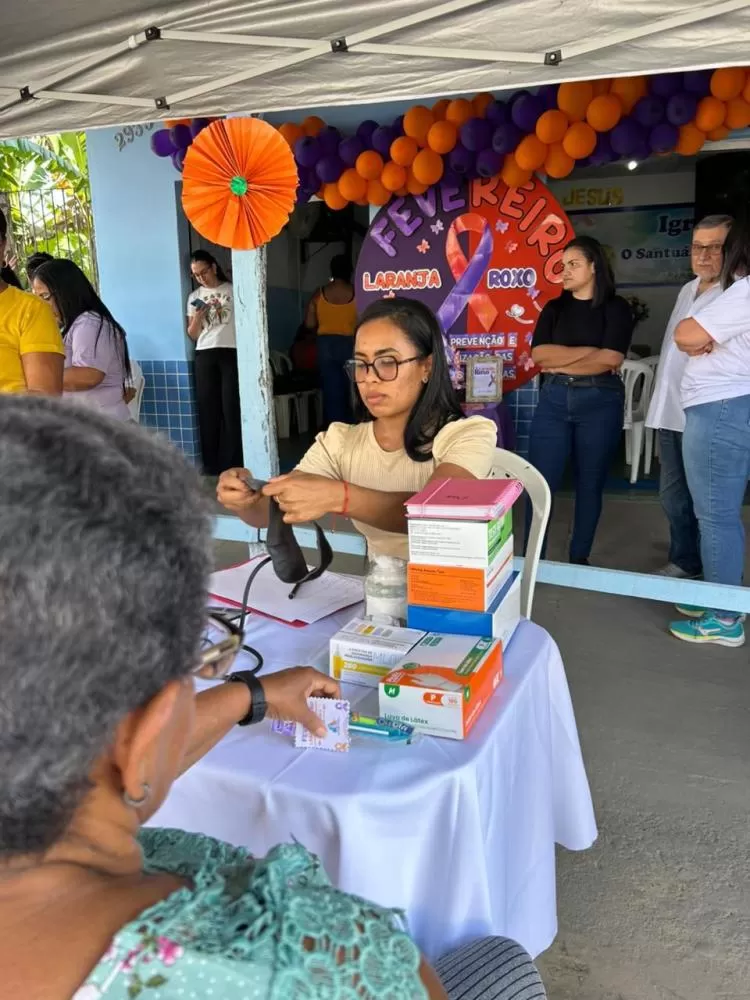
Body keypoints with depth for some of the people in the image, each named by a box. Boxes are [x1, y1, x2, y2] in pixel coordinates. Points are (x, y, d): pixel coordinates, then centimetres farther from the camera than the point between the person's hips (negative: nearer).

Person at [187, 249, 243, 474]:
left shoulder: (232, 291, 6)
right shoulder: (194, 297, 15)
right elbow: (193, 335, 14)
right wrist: (196, 318, -5)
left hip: (231, 353, -3)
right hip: (205, 356, 3)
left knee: (232, 409, -7)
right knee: (207, 409, 0)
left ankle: (231, 465, -2)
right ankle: (211, 465, 7)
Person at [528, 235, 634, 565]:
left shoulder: (616, 308, 2)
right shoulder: (554, 308, 11)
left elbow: (611, 359, -11)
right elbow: (538, 354, -4)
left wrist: (559, 363, -6)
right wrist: (589, 351, -9)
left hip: (600, 402, -2)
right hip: (554, 399, 2)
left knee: (590, 483, 6)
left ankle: (579, 559, 19)